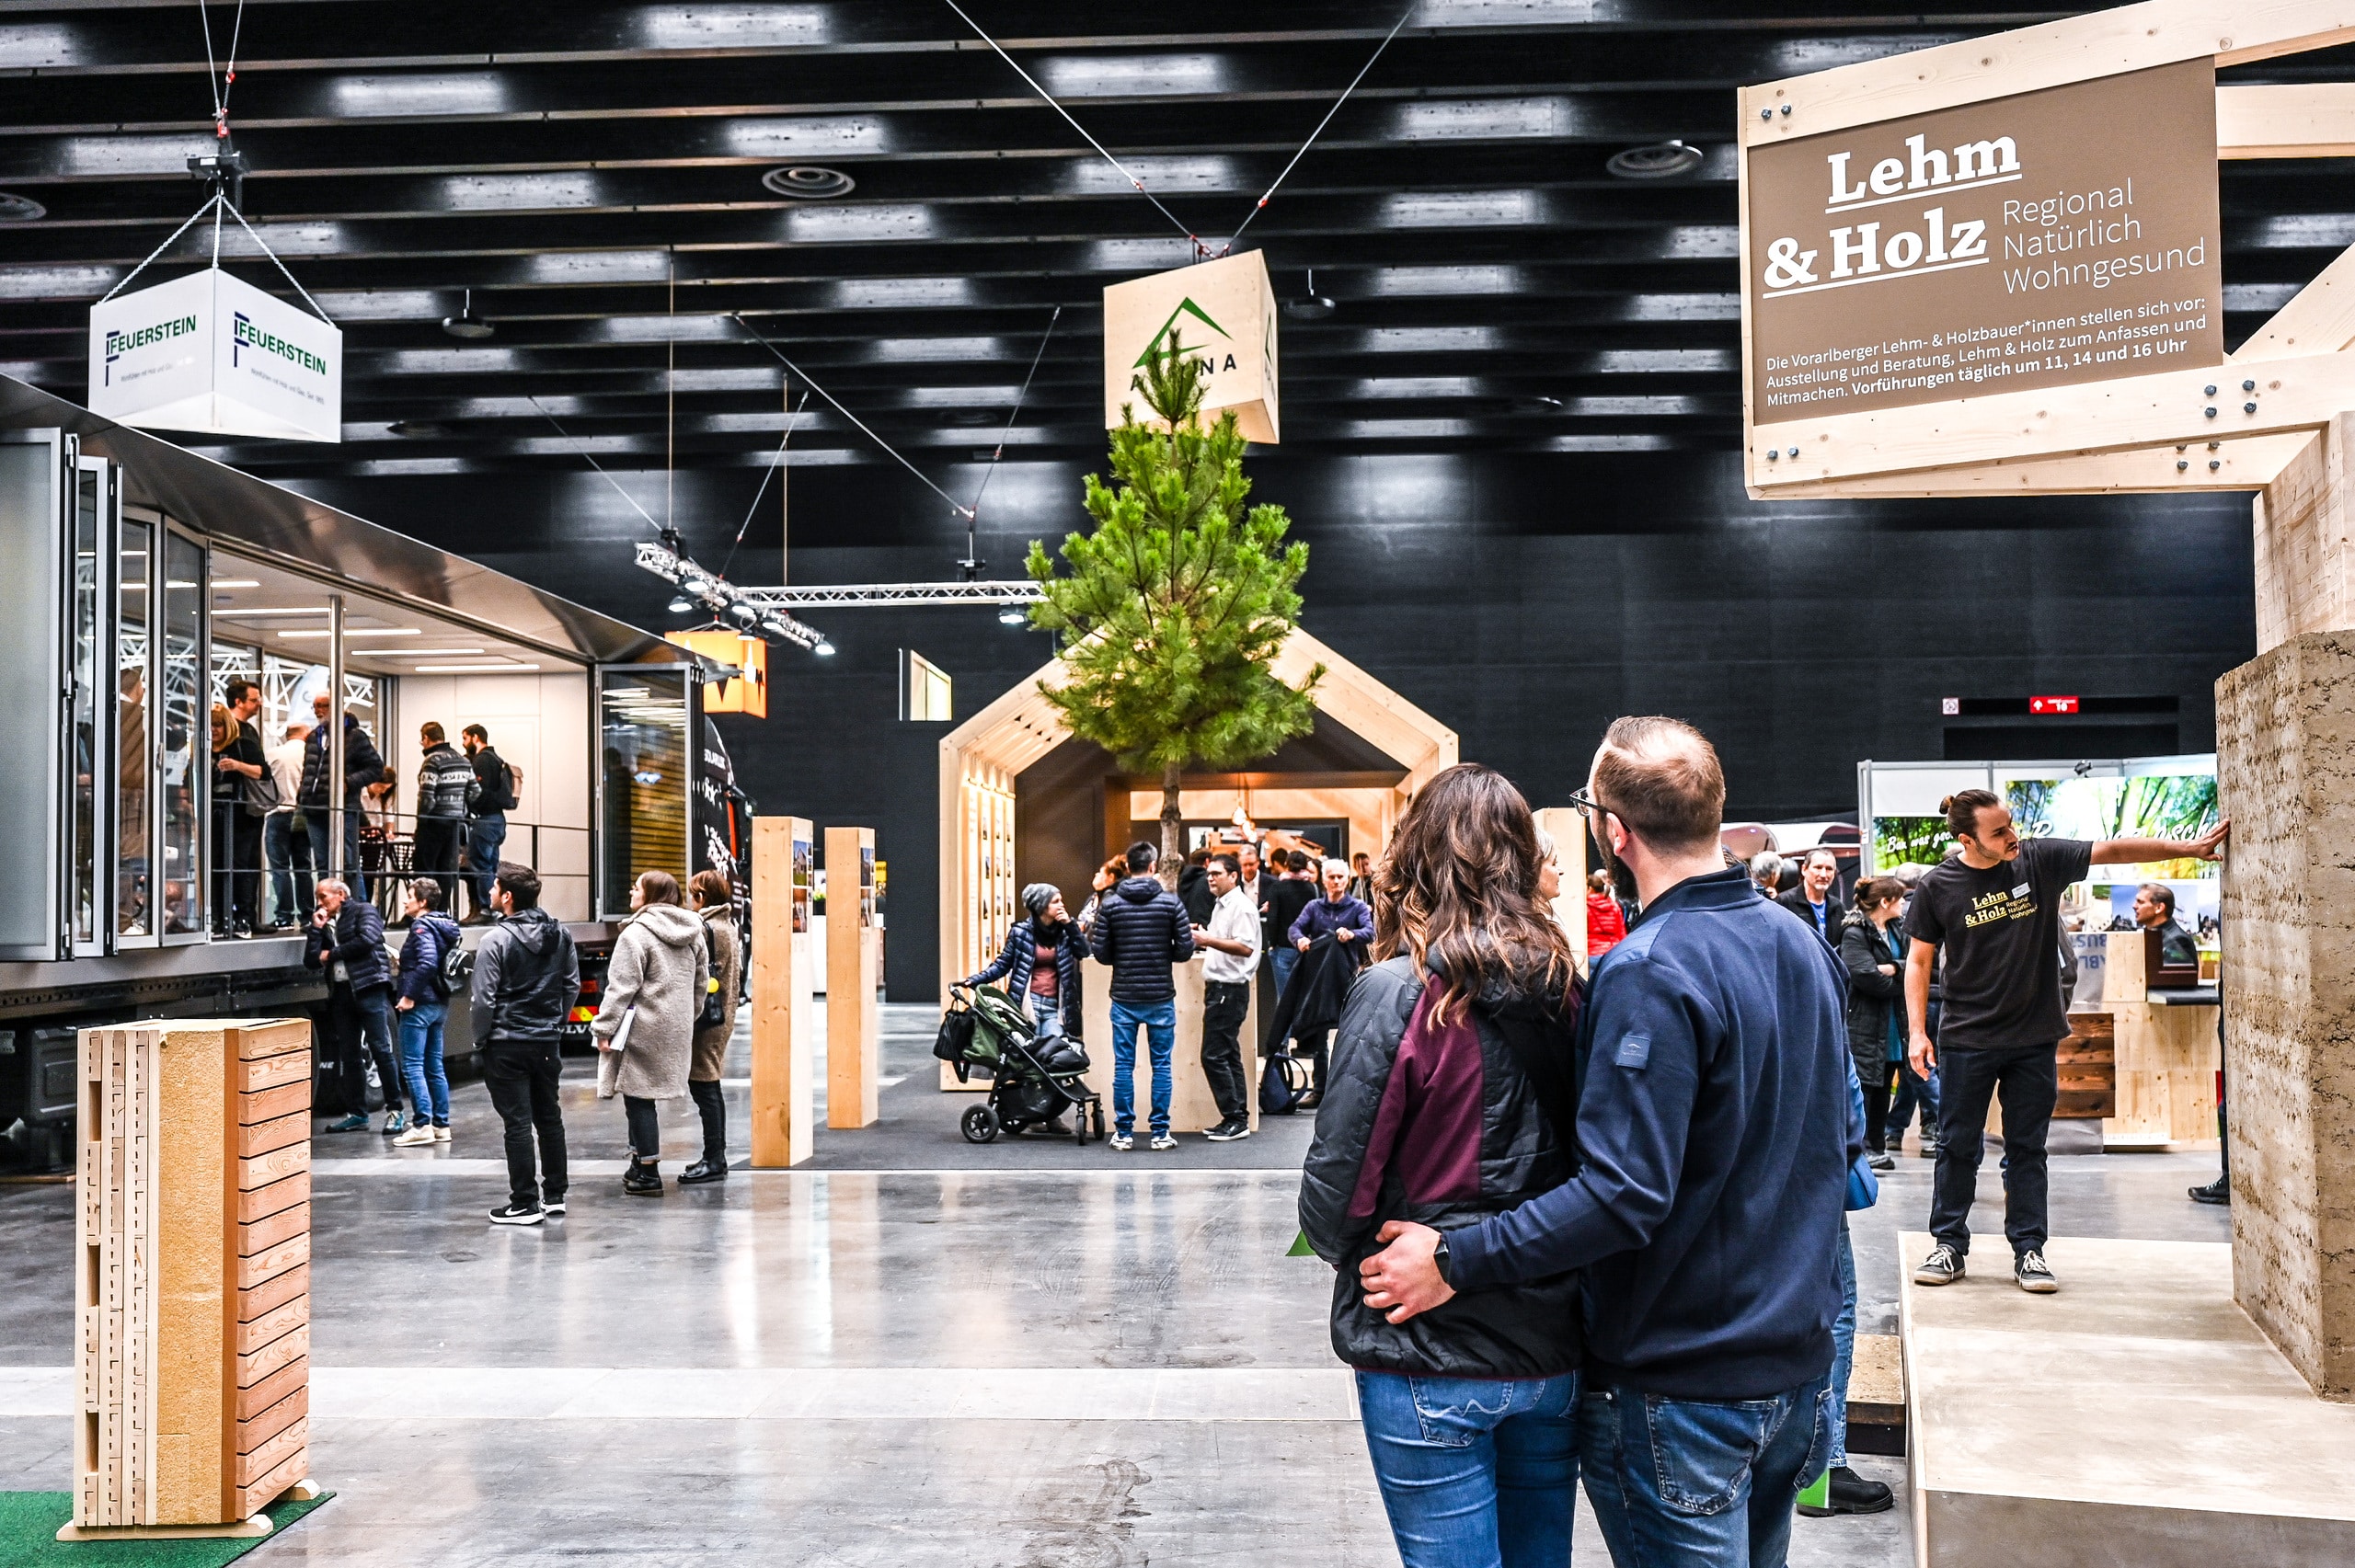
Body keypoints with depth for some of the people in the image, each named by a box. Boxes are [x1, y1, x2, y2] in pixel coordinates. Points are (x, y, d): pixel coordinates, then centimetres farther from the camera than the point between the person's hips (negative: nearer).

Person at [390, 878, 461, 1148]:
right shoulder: (445, 927, 14)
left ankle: (422, 1125, -10)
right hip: (439, 1004, 9)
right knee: (434, 1067, 12)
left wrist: (409, 995, -22)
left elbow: (427, 963, -27)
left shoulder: (422, 927, -13)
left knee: (412, 1066, -7)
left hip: (420, 1005, -9)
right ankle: (441, 1125, 14)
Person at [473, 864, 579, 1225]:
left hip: (507, 1044, -6)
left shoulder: (496, 939, -15)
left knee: (517, 1122, -2)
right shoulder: (561, 934, 5)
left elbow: (483, 998, -14)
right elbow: (572, 985, 11)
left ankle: (525, 1203, 1)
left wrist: (480, 1040, -2)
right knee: (549, 1117, 15)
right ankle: (554, 1195, 22)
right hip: (548, 1042, 6)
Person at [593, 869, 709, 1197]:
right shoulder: (693, 933, 10)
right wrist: (688, 1019, 24)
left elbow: (622, 986, -16)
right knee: (641, 1097, 17)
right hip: (676, 1031, 8)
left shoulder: (636, 933, -13)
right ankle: (640, 1164, 22)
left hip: (643, 1030, -8)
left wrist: (604, 1028, -12)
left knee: (638, 1098, -1)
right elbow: (701, 982, 16)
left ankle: (648, 1175, 1)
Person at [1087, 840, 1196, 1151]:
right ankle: (1160, 1133, 8)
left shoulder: (1110, 904, -2)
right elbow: (1186, 949, -6)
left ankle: (1123, 1134, 8)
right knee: (1161, 1065, 6)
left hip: (1124, 997, 1)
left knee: (1123, 1065, 6)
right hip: (1161, 996, -1)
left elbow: (1100, 953, -2)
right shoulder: (1170, 902, -5)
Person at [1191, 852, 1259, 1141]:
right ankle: (1237, 1119, 15)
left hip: (1230, 988, -11)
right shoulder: (1220, 906, 18)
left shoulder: (1241, 908, -13)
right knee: (1228, 1055, 11)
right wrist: (1202, 939, 10)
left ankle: (1235, 1119, -6)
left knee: (1214, 1055, -10)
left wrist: (1209, 940, -22)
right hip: (1218, 987, 11)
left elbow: (1245, 947, -23)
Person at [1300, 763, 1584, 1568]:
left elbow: (1337, 1182, -13)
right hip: (1553, 1347, 5)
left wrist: (1340, 1246, 7)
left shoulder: (1399, 993, -15)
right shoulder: (1568, 992, -1)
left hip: (1430, 1356, -5)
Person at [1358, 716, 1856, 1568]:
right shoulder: (1801, 943, 4)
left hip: (1684, 1391, -8)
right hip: (1799, 1362, 8)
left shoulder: (1650, 971, -23)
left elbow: (1625, 1190, -28)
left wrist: (1453, 1260, -24)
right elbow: (1840, 1141, 13)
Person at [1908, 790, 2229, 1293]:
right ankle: (1948, 1245, 16)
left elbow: (2113, 851, -3)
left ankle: (2028, 1251, 15)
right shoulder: (1937, 886, -6)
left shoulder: (2039, 860, -2)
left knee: (2027, 1150, 8)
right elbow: (1919, 960, 0)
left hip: (2034, 1040, 2)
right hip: (1966, 1040, -1)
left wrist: (2188, 848, -10)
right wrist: (1917, 1031, -6)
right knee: (1957, 1147, 5)